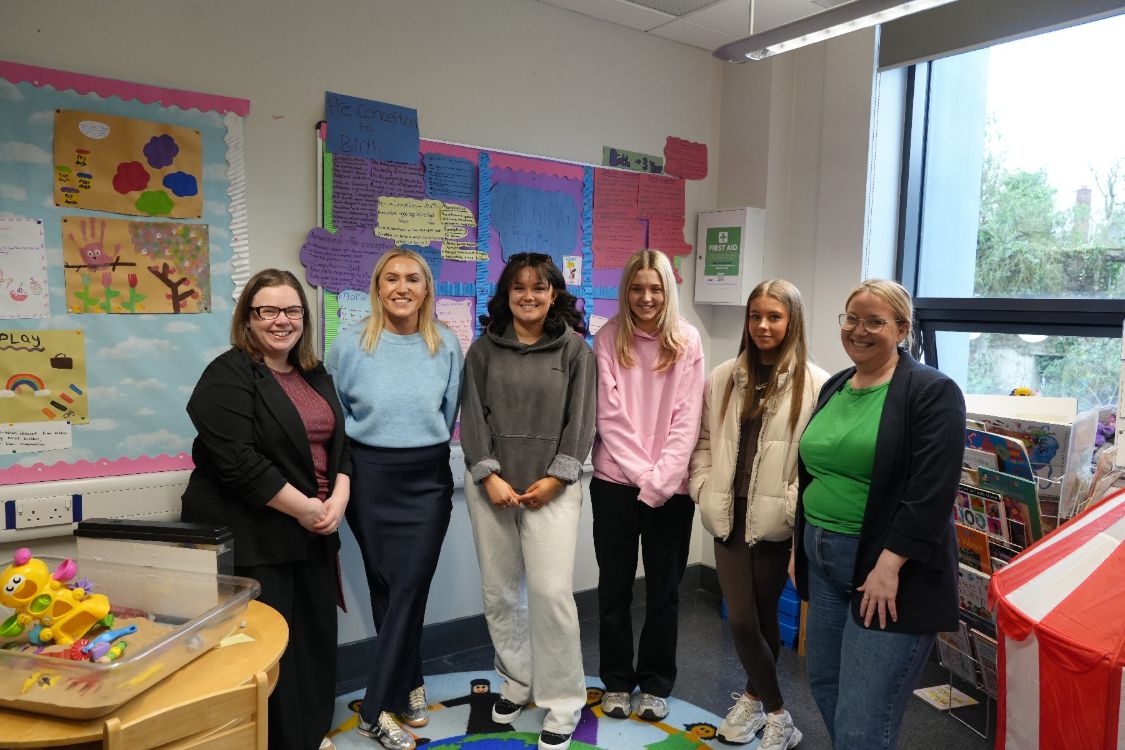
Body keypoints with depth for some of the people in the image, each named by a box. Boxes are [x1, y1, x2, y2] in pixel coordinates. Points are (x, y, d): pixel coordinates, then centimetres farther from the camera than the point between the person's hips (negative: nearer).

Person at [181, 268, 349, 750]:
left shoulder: (315, 376, 12)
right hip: (250, 537, -7)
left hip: (313, 533, 7)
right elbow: (239, 462, -20)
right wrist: (302, 507, -17)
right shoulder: (228, 376, -11)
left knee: (315, 634, 15)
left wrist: (339, 498, -5)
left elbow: (338, 443, 11)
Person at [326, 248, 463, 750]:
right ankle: (409, 686, 24)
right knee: (386, 587, 7)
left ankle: (376, 708, 13)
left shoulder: (446, 345, -1)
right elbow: (333, 413, 6)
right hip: (370, 477, 0)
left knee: (410, 588, 0)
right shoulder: (350, 343, -5)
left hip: (428, 478, 1)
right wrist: (376, 447, 7)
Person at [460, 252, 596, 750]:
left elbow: (581, 418, -1)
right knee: (499, 592, 10)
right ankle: (517, 682, 30)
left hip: (552, 486, -2)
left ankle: (563, 704, 11)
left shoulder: (574, 348, 2)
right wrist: (489, 476, -8)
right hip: (489, 485, 3)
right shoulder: (484, 348, 6)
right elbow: (473, 417, 2)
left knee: (551, 592, -6)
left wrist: (555, 478, -9)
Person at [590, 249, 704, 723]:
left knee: (664, 588, 10)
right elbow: (610, 417, -6)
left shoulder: (687, 342, -1)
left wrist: (661, 478, -13)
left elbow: (686, 419, -5)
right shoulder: (608, 339, -1)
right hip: (615, 481, 0)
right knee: (614, 585, 11)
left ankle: (656, 684, 29)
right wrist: (642, 474, -12)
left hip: (671, 485, 0)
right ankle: (617, 681, 29)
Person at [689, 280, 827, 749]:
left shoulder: (814, 384, -7)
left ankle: (754, 697, 34)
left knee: (764, 618, 10)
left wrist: (795, 505, -14)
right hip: (730, 519, 4)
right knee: (741, 621, 5)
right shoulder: (723, 378, 7)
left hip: (778, 522, -3)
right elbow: (704, 442, 13)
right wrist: (705, 491, 3)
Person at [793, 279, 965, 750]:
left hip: (887, 570, -7)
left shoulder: (931, 392, -11)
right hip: (823, 562, 8)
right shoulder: (834, 387, 11)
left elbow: (932, 492, -18)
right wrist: (800, 542, 17)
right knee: (824, 687, 19)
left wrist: (890, 565, -22)